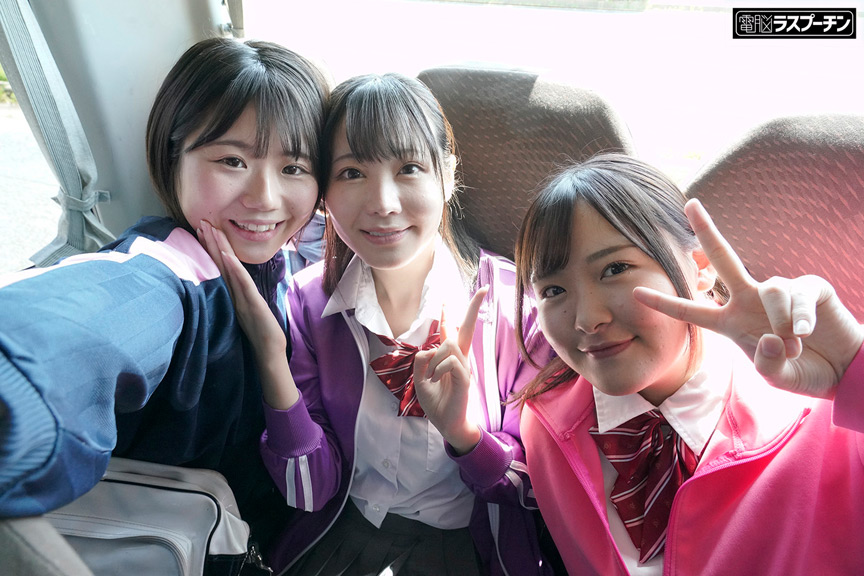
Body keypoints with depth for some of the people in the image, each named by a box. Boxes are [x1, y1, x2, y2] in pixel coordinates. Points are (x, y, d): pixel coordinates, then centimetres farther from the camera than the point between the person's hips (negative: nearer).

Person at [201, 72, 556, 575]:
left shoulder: (512, 299, -18)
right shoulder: (308, 301, -12)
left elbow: (535, 486, -9)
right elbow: (312, 490, -11)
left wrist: (463, 430, -29)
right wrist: (272, 357, -26)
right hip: (346, 531, 1)